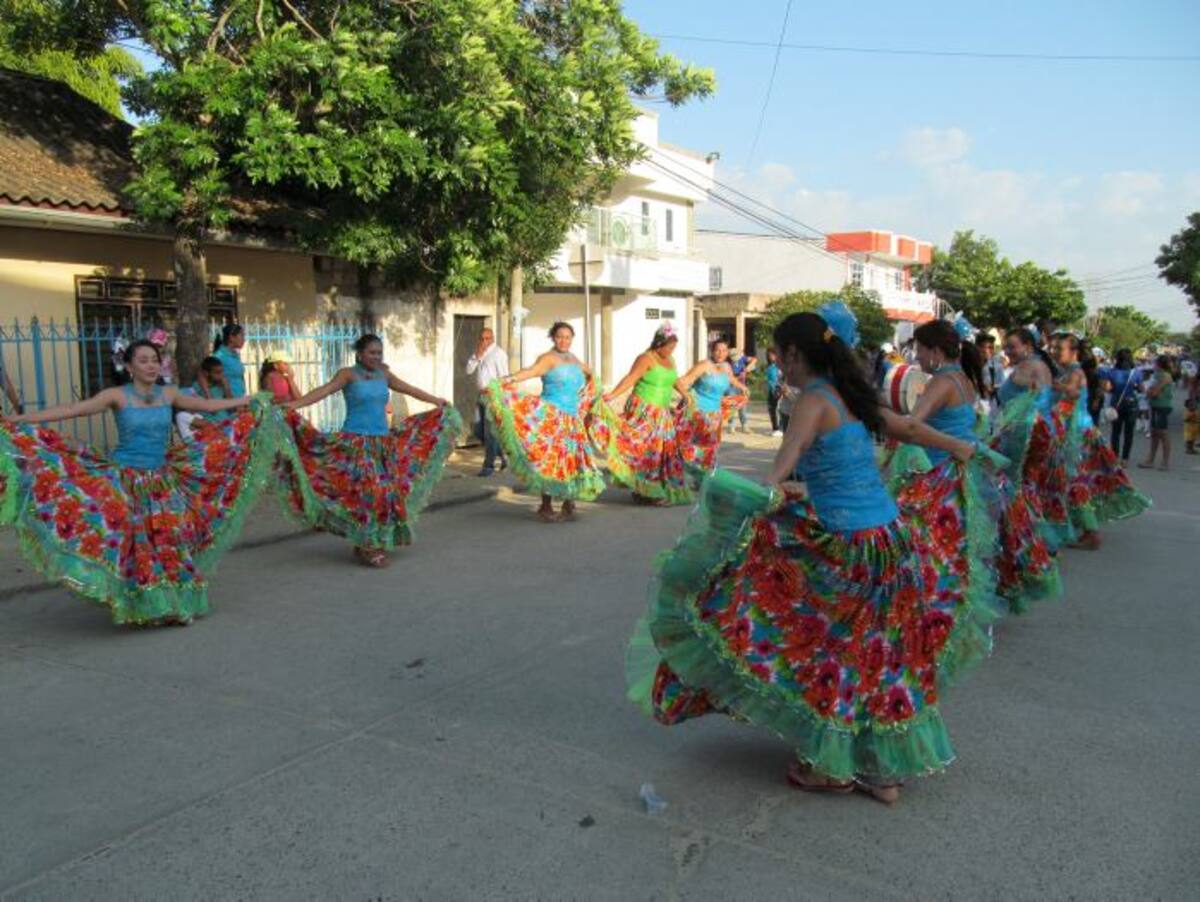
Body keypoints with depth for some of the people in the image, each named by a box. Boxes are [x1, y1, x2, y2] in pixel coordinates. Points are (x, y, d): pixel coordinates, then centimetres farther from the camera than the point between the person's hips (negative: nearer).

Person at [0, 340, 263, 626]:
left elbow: (207, 405, 16)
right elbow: (71, 410, -12)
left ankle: (173, 604, 14)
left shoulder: (168, 394, 4)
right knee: (134, 544, -3)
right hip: (124, 480, -3)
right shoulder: (117, 396, -7)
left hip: (162, 481, 3)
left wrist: (249, 400, 21)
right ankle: (142, 608, 8)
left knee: (171, 541, 0)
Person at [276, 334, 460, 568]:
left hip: (384, 442, 6)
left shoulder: (384, 375, 11)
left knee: (386, 491, 5)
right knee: (365, 492, -8)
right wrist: (293, 405, -34)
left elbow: (410, 390, 23)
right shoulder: (348, 374, -6)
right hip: (356, 442, -6)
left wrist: (437, 401, 32)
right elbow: (324, 390, -19)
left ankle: (376, 544, 18)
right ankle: (367, 547, 3)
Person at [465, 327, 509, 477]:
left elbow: (503, 376, -11)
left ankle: (489, 465, 3)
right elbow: (469, 370, 6)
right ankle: (502, 456, 23)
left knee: (490, 431, -5)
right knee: (480, 431, 10)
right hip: (482, 395, 8)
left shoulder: (498, 353, -7)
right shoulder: (478, 353, 15)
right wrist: (477, 356, -6)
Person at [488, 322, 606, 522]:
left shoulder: (574, 360, 16)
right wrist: (510, 379, -43)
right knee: (551, 460, -11)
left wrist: (593, 399, 36)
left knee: (573, 460, 6)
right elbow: (531, 371, -27)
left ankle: (568, 506, 16)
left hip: (572, 419, 7)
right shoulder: (548, 359, -7)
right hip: (551, 417, -7)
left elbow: (589, 373, 38)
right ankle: (546, 508, -4)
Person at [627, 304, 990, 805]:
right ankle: (885, 769, 31)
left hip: (845, 548, -8)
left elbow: (795, 442, -35)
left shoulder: (814, 400, -13)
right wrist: (960, 448, 43)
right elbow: (909, 428, 26)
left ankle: (832, 765, 18)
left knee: (823, 648, 7)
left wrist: (774, 482, -55)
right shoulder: (852, 396, 11)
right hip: (893, 538, 9)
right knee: (879, 654, 17)